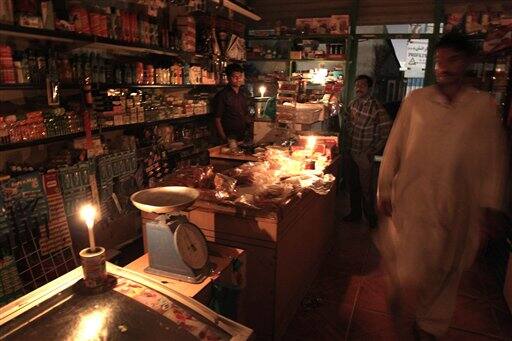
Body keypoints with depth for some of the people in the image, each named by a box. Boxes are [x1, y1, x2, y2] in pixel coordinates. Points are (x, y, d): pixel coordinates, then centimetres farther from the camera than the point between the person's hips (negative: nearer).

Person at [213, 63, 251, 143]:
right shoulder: (222, 95, -9)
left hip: (243, 137, 6)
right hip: (230, 138, -5)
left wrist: (248, 132, 6)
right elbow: (217, 120, -10)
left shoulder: (243, 94, 9)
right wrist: (224, 139, -15)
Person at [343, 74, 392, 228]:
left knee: (366, 187, 3)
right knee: (352, 185, 17)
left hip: (364, 155, -6)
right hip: (349, 152, 6)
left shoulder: (376, 107, -16)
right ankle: (355, 213, 34)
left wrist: (371, 152, -13)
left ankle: (371, 218, 22)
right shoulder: (352, 104, 5)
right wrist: (346, 146, 11)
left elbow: (386, 133, -13)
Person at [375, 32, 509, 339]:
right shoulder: (415, 101, -1)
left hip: (457, 208, 2)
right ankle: (399, 291, 34)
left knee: (445, 273, 16)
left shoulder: (484, 105, 2)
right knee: (410, 271, -2)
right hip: (411, 200, -2)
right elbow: (394, 148, 1)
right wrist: (385, 190, 1)